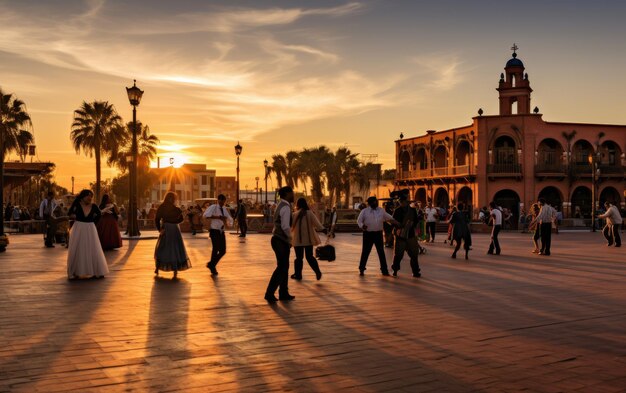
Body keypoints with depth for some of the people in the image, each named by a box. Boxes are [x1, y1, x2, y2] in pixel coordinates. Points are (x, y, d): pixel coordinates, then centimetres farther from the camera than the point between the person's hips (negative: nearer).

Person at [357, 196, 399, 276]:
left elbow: (389, 218, 12)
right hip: (368, 234, -3)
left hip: (378, 233, 3)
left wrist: (397, 223, 1)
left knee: (381, 252, 6)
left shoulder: (381, 211, 8)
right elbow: (359, 220, -1)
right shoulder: (364, 211, -1)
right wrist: (362, 226, -21)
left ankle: (384, 270, 13)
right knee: (365, 252, 1)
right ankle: (361, 269, 13)